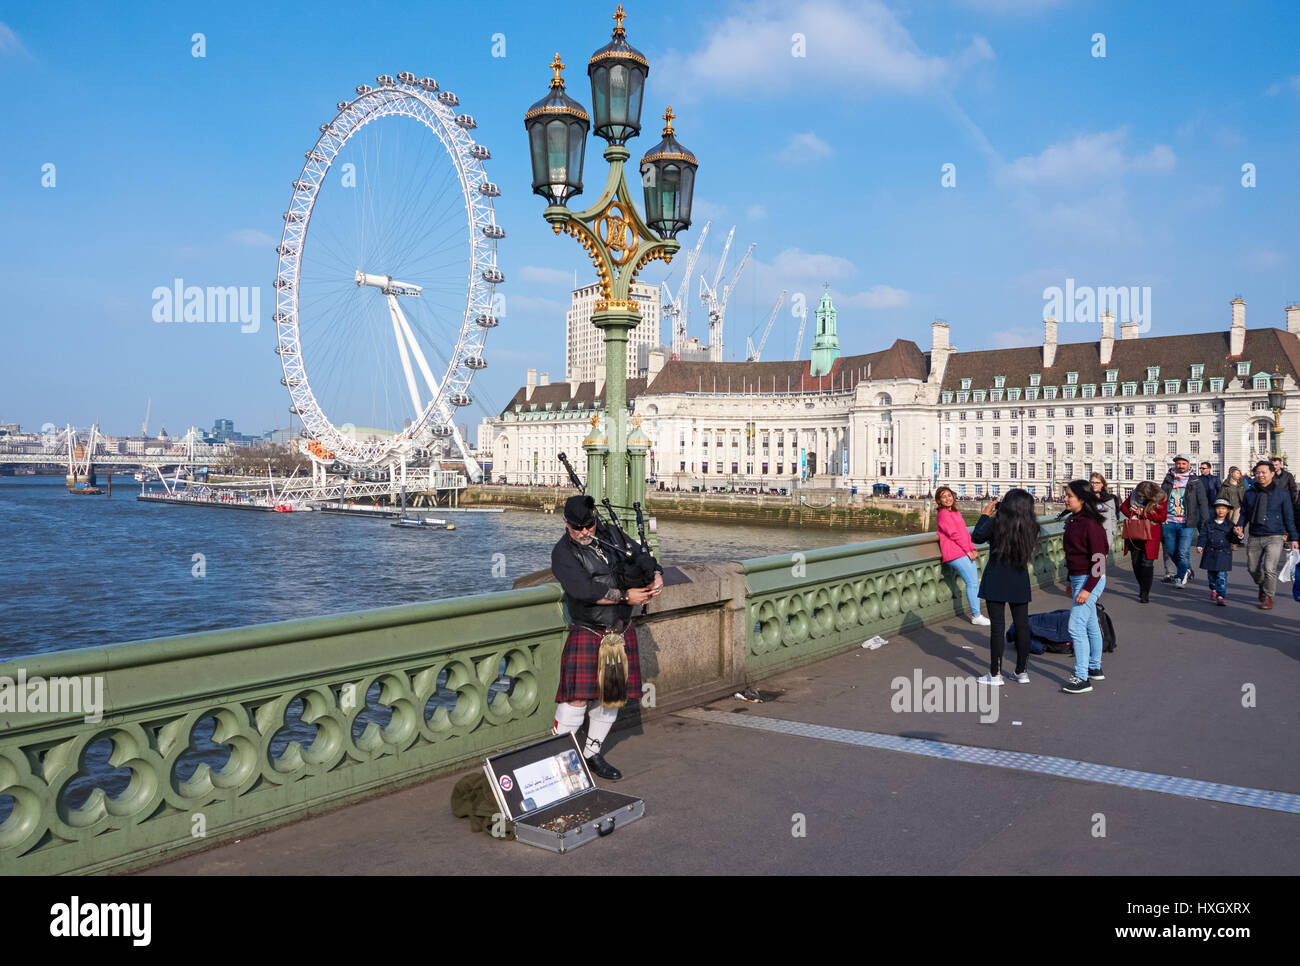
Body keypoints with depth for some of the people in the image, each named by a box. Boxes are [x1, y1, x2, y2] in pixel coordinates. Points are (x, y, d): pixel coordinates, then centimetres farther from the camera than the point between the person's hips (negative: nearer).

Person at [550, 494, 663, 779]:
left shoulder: (610, 535, 6)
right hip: (587, 635, -5)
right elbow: (584, 589, -23)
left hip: (622, 631, 6)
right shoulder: (563, 553, -10)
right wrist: (625, 596, -20)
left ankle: (592, 754, 27)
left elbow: (642, 556, 16)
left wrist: (657, 575, -5)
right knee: (577, 699, -11)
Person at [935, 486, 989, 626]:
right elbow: (954, 534, -12)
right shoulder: (943, 514, -8)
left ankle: (976, 614, 13)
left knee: (974, 583, 7)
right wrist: (968, 550, -11)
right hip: (955, 553, -9)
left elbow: (965, 532, 20)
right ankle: (976, 616, -3)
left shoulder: (956, 513, 21)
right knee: (972, 583, -9)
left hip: (966, 552, 9)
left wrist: (972, 548, 7)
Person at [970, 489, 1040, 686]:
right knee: (1022, 626, 12)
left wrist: (986, 515, 11)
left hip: (997, 580, -4)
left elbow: (976, 537, 0)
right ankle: (1022, 672, 20)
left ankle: (995, 674, 5)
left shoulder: (997, 522, -14)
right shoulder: (1030, 526, -2)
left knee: (997, 627, 0)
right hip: (1020, 581, 4)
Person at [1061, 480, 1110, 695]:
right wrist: (1072, 581, 22)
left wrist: (1087, 588, -22)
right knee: (1090, 625, 19)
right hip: (1078, 578, 10)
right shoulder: (1073, 520, 8)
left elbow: (1099, 560, -20)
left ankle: (1082, 678, -9)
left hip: (1090, 580, -10)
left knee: (1076, 627, -12)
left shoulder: (1091, 524, -20)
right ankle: (1095, 668, 31)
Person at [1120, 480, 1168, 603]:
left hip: (1150, 534, -4)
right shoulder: (1134, 494, 0)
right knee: (1136, 563, 8)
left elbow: (1162, 517, -13)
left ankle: (1145, 593, -3)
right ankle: (1142, 588, 27)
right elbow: (1123, 506, 10)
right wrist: (1131, 515, -10)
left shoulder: (1160, 499, -11)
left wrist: (1143, 513, -19)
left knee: (1147, 563, -9)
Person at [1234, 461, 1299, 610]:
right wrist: (1240, 526, -7)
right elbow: (1244, 513, 13)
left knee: (1269, 569, -13)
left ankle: (1268, 597, 5)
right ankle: (1262, 586, 41)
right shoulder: (1250, 493, 5)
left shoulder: (1282, 493, -1)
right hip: (1254, 538, 3)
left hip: (1274, 537, -3)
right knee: (1253, 568, 10)